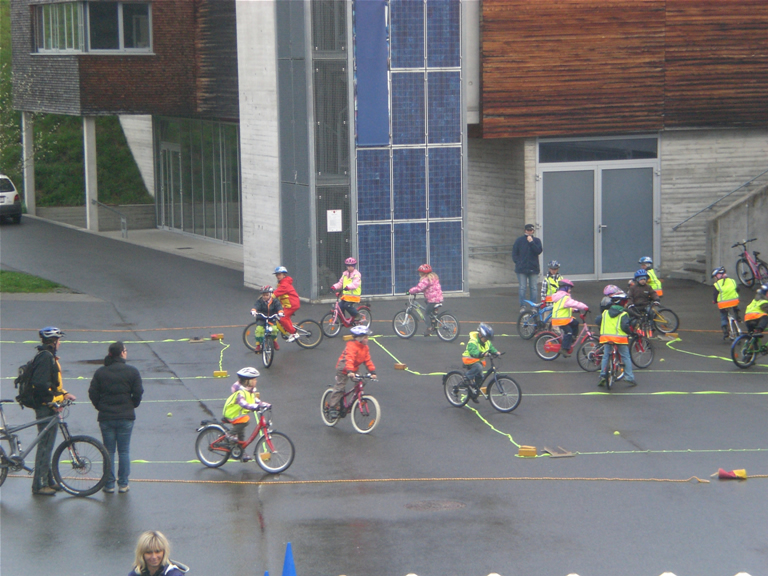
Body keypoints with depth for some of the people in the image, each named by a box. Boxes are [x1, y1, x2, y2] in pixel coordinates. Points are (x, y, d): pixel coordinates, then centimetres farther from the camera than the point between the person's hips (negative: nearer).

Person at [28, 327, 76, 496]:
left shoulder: (49, 357, 17)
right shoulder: (45, 357, -16)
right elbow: (40, 384, -25)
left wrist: (64, 393, 12)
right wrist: (52, 401, -21)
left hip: (49, 407, 11)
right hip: (45, 407, -11)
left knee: (47, 445, 15)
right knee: (45, 445, -8)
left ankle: (48, 481, 22)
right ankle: (39, 485, -7)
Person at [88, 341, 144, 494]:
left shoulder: (100, 372, 1)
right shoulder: (132, 372, -4)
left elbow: (92, 393, -1)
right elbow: (138, 393, -4)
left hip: (105, 418, 1)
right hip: (126, 417, -1)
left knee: (108, 451, 7)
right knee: (124, 451, 6)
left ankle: (109, 485, 6)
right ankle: (123, 484, 5)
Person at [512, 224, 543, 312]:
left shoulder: (537, 241, 7)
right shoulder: (519, 240, 5)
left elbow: (539, 251, -7)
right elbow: (514, 253, 6)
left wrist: (531, 242, -13)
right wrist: (517, 262, -6)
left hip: (533, 268, 1)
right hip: (522, 268, -1)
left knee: (533, 288, 4)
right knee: (522, 288, -2)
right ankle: (522, 306, 1)